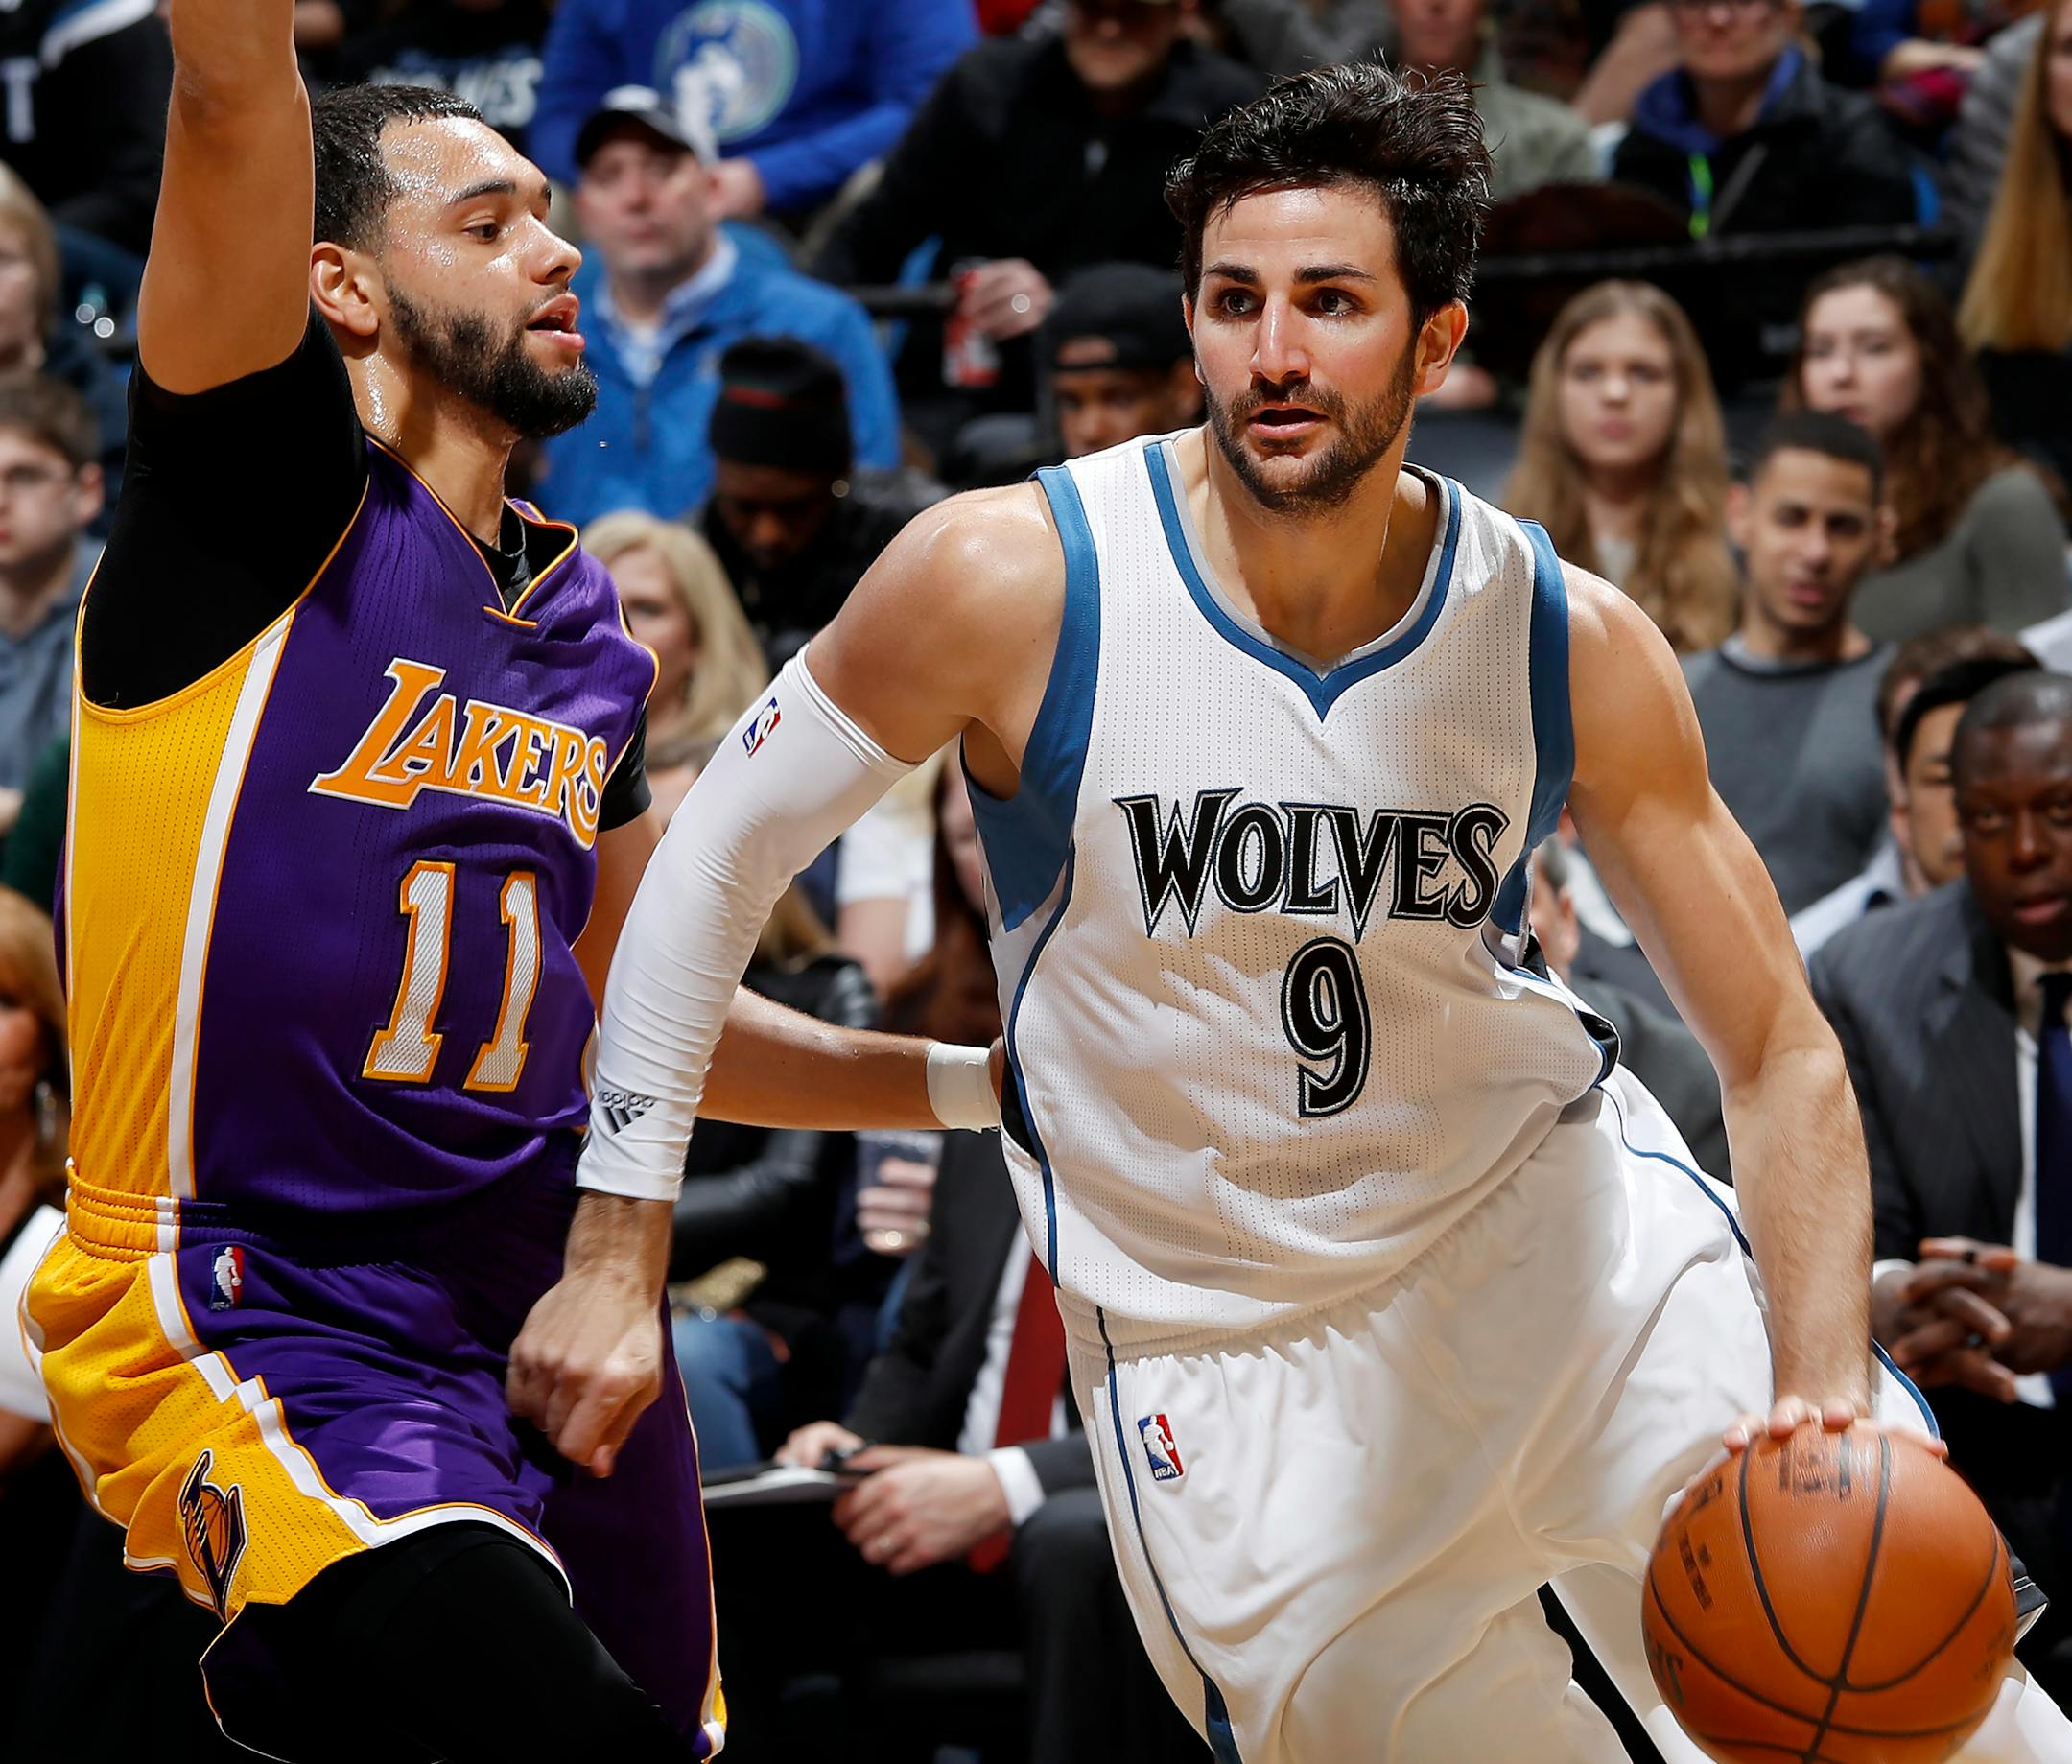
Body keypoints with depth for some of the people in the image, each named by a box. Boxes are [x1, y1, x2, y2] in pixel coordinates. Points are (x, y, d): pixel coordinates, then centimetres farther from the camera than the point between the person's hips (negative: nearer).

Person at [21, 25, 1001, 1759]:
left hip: (560, 1331, 8)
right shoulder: (268, 499, -2)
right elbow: (236, 92, -18)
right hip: (256, 1332, -8)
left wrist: (975, 1083, 30)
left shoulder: (585, 622, 18)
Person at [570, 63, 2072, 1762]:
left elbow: (1780, 1053, -6)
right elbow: (721, 855, -5)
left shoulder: (1575, 646, -11)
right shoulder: (1011, 582, -17)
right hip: (1222, 1347, -1)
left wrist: (1824, 1385, -23)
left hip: (1558, 1227, 1)